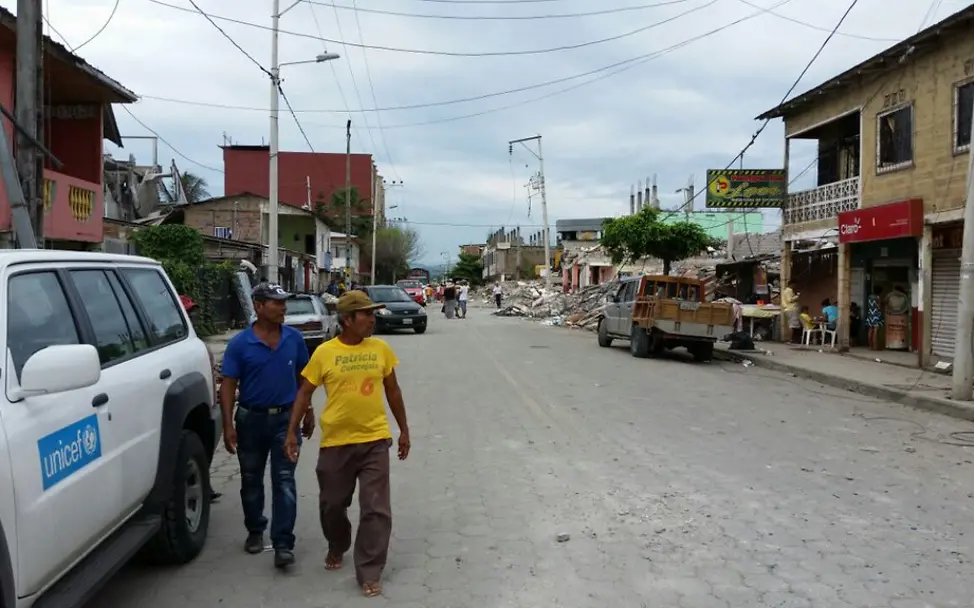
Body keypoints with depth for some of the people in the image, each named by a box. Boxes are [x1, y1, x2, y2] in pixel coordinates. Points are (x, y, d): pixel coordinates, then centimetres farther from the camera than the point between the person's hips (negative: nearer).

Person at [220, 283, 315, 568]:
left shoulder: (294, 339, -2)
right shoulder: (240, 343, -9)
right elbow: (228, 385, -8)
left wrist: (308, 413, 10)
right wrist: (228, 425, -14)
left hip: (286, 418, 0)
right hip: (251, 419, 0)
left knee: (284, 480, -3)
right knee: (251, 480, 14)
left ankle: (283, 543, -1)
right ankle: (255, 531, 34)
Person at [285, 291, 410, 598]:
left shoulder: (380, 349, 0)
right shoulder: (324, 353, -6)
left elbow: (392, 390, 10)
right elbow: (304, 393, 0)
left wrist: (404, 430, 11)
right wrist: (292, 432, -6)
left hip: (375, 440, 0)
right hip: (335, 442, 0)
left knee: (376, 510, -2)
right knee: (332, 504, 15)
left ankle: (369, 573, 10)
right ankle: (337, 548, 44)